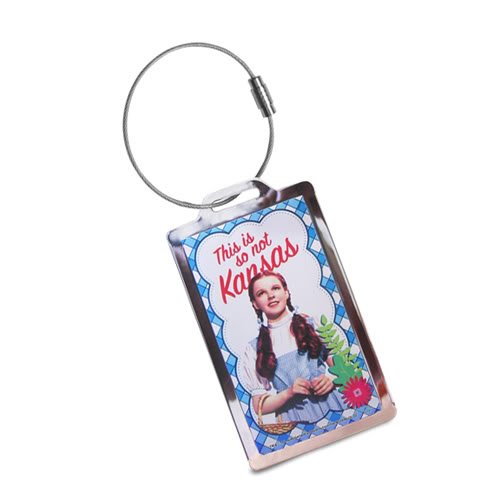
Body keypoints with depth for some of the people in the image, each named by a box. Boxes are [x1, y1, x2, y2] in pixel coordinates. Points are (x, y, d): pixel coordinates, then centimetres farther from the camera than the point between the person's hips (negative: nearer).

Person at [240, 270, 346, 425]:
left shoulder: (313, 325, 8)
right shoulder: (254, 349, 6)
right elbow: (259, 406, 7)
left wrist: (333, 378, -7)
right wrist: (289, 393, -9)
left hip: (338, 410, 1)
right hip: (298, 425, -1)